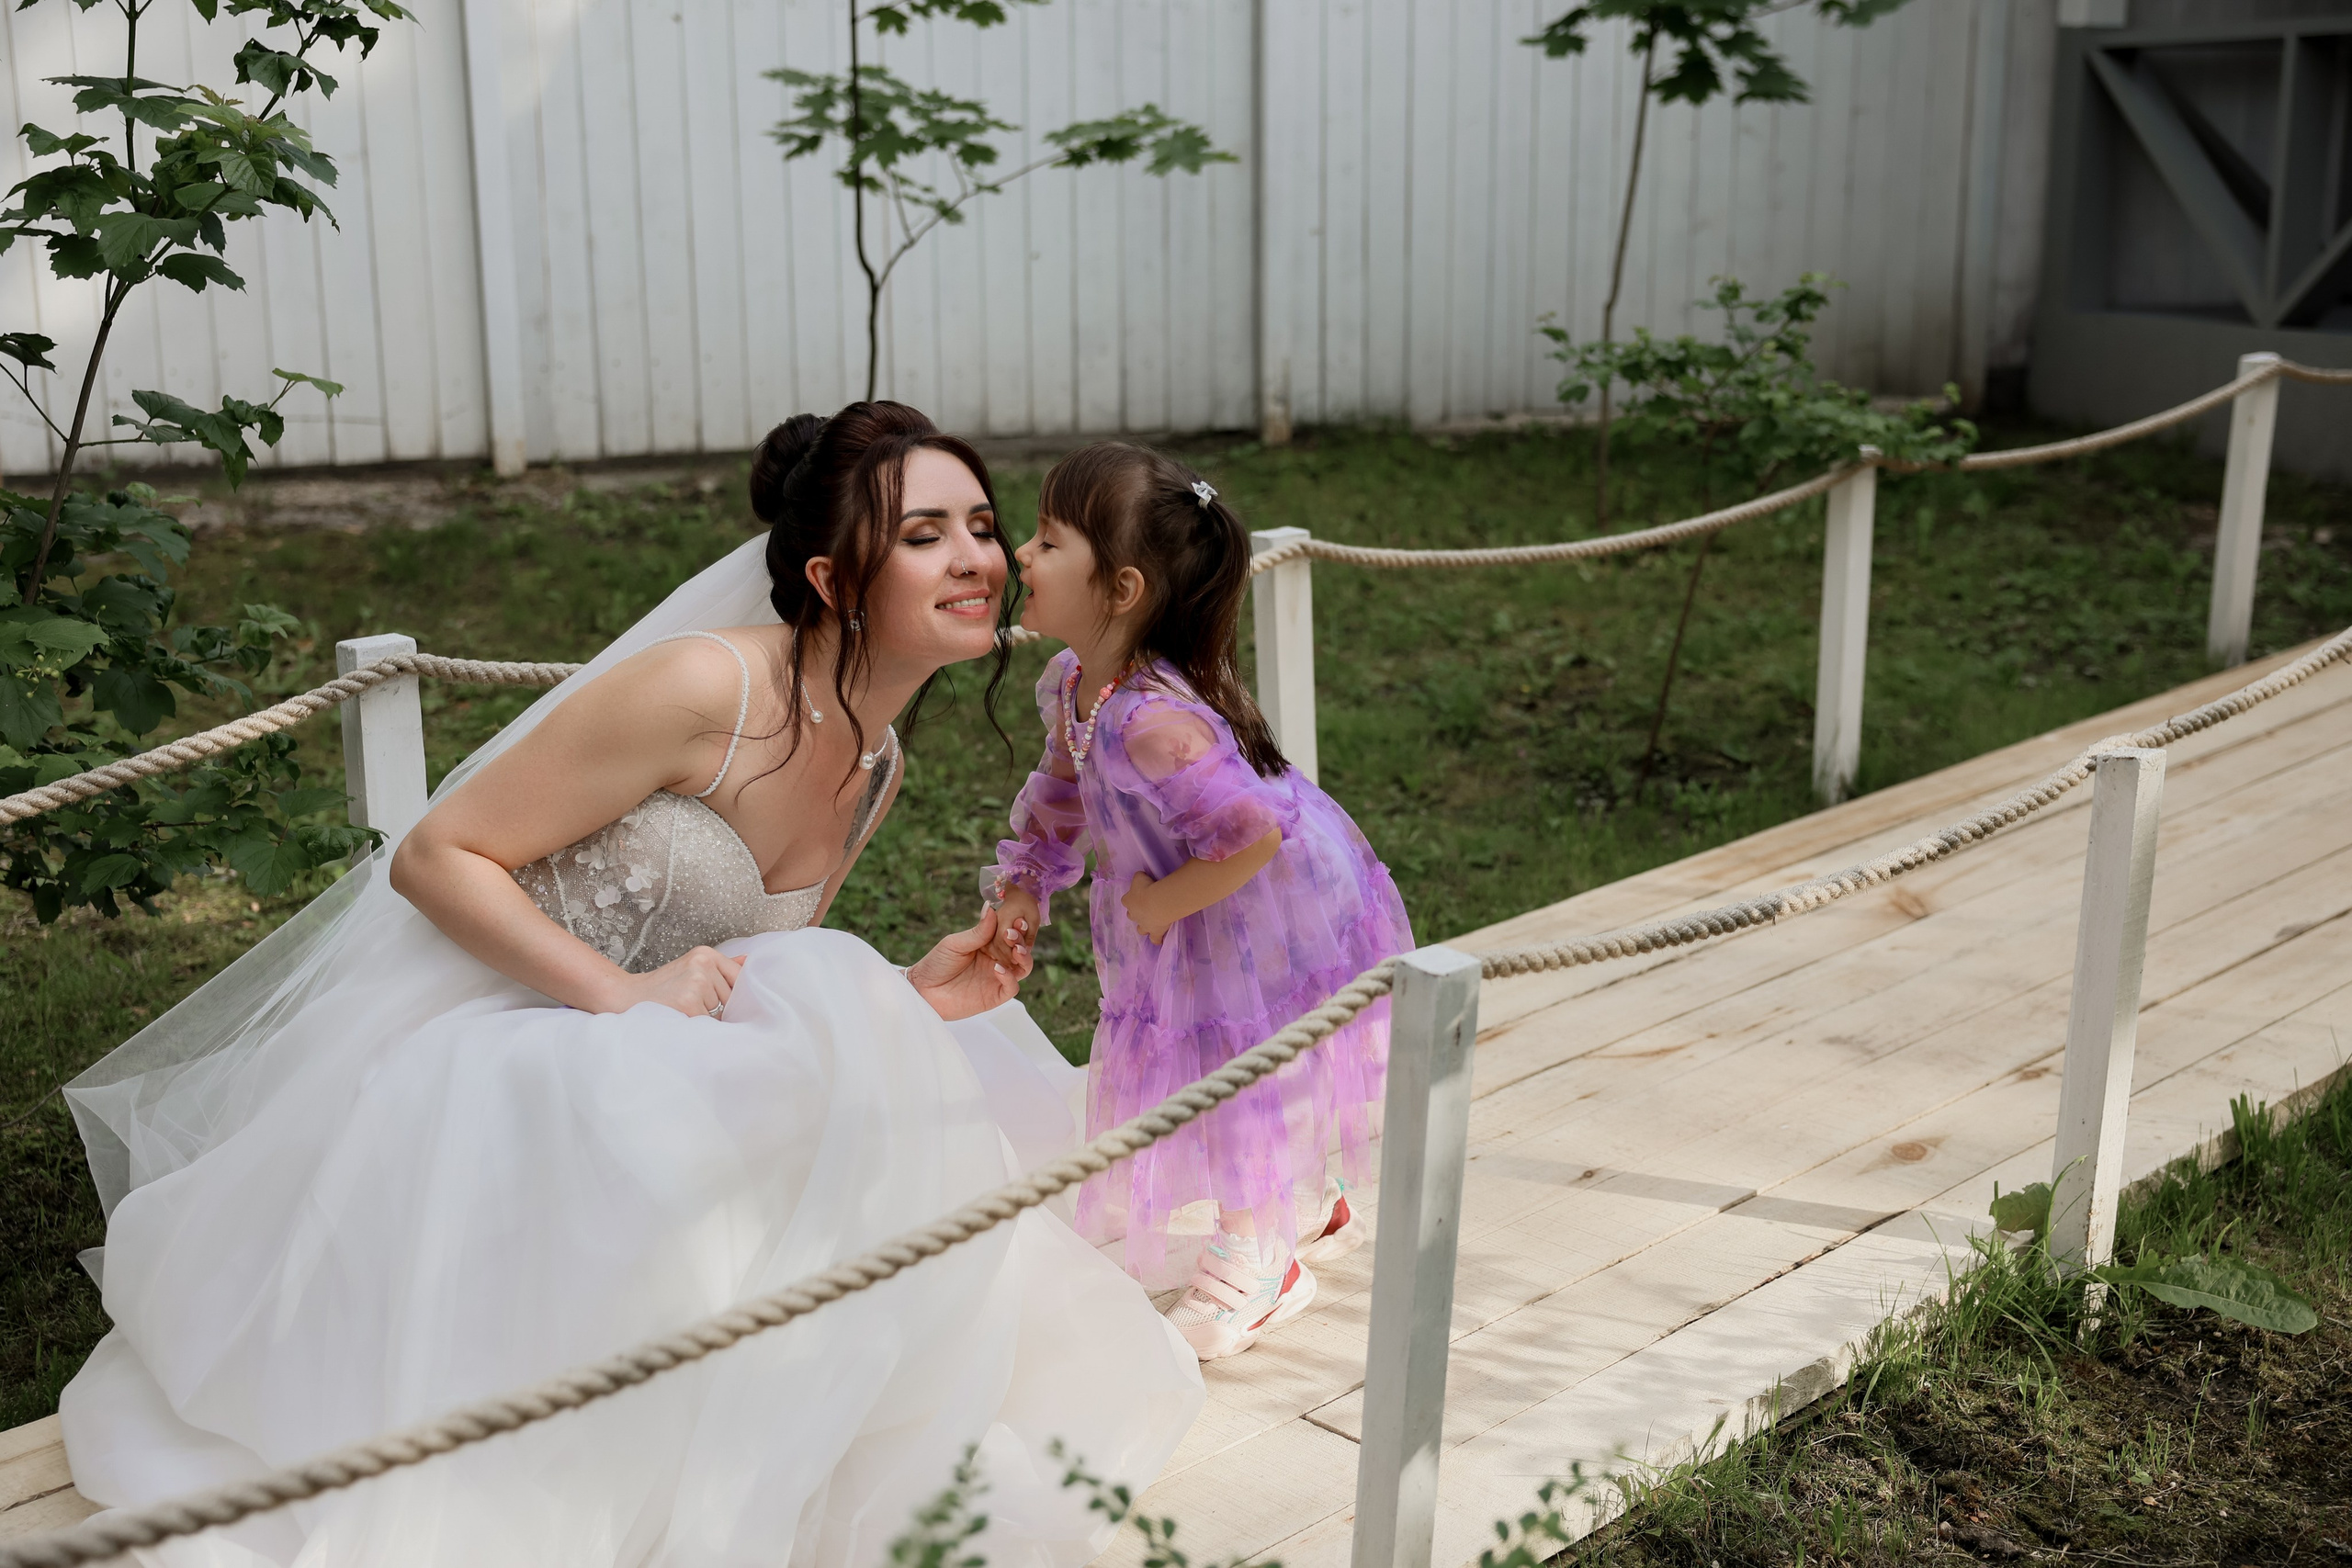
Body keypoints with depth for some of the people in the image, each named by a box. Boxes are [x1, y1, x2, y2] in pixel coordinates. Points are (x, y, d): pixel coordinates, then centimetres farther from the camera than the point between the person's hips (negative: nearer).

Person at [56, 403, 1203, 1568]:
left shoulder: (878, 770, 6)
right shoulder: (705, 687, -21)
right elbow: (436, 859, -17)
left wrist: (902, 996, -3)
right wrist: (623, 995, -26)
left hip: (652, 1087, 8)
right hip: (474, 1066, -8)